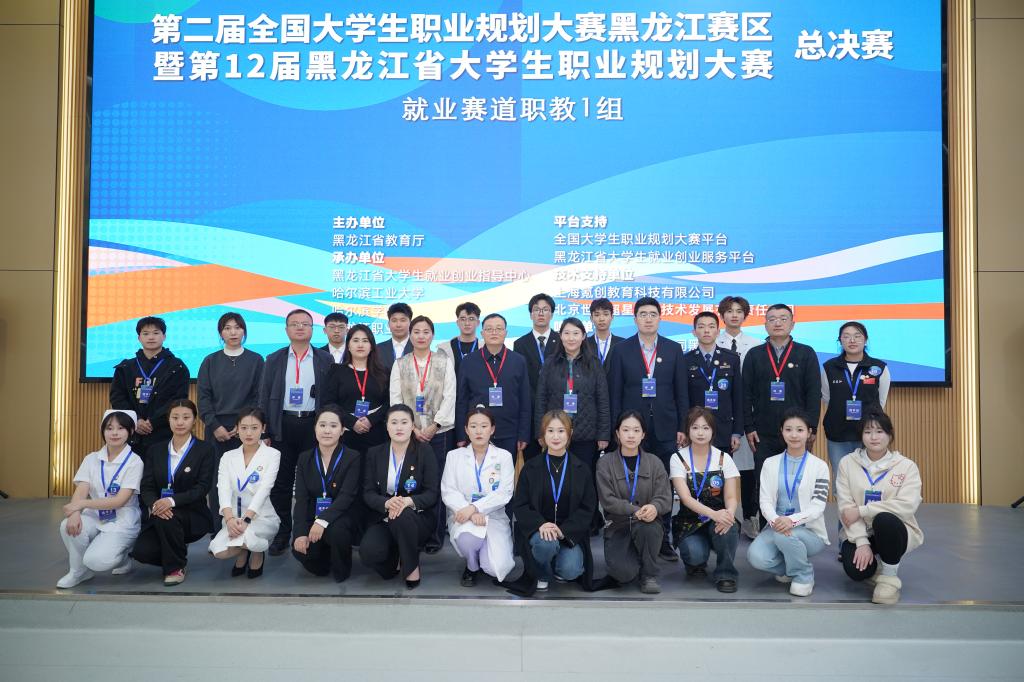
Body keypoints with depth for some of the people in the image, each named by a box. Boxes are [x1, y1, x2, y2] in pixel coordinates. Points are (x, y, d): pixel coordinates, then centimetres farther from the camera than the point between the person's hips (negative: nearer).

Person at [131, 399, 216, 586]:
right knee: (141, 552, -22)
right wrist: (154, 505, -23)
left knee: (166, 518, -35)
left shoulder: (205, 449, -3)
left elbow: (203, 487, -12)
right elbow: (146, 486, 1)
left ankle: (176, 567, -9)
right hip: (160, 513, 3)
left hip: (193, 515, -3)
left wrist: (172, 501, -28)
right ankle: (175, 553, 13)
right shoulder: (155, 450, 9)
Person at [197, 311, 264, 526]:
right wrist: (215, 426, -7)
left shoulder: (255, 360, 5)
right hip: (217, 427, 1)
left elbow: (260, 396, 2)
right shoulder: (211, 361, 9)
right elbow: (203, 397, 5)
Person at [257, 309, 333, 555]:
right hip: (282, 426, 1)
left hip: (313, 425, -1)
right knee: (281, 482, 5)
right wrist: (265, 432, 0)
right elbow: (264, 398, 6)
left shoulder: (325, 359, 4)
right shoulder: (274, 360, 8)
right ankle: (283, 532, 18)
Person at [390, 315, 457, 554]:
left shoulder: (445, 361, 4)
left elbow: (449, 397, -2)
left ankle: (435, 537, 10)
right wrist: (413, 428, -8)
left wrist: (433, 427, -10)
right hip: (409, 433, 1)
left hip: (439, 433, -1)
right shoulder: (400, 364, 7)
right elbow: (395, 400, 2)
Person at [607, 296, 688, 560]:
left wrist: (682, 427, 2)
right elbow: (614, 393, 2)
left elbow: (681, 392, 6)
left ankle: (662, 540, 15)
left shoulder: (674, 349, 6)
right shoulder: (622, 350, 3)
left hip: (665, 429, 1)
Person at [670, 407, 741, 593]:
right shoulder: (678, 459, -4)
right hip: (690, 524, -1)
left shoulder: (724, 459, 1)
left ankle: (726, 574, -10)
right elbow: (685, 497, -15)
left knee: (726, 527, -34)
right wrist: (713, 513, -33)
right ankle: (696, 562, 9)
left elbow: (731, 497, -6)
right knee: (696, 554, -30)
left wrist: (729, 514, -31)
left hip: (718, 521, 1)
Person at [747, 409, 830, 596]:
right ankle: (790, 567, 7)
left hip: (809, 531, -2)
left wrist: (792, 520, -28)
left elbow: (818, 506, -9)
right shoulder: (770, 463, 5)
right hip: (776, 527, 2)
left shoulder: (819, 466, -1)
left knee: (784, 536, -36)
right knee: (756, 557, -27)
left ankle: (804, 575, -4)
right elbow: (765, 501, -2)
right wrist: (775, 521, -25)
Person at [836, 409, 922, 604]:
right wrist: (861, 541, -19)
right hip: (858, 532, 1)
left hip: (893, 531, -1)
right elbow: (845, 506, -8)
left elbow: (907, 505, -19)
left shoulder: (906, 466, -4)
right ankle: (872, 568, 13)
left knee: (884, 519, -36)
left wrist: (861, 511, -21)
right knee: (856, 569, -28)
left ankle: (889, 577, -10)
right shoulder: (847, 463, -1)